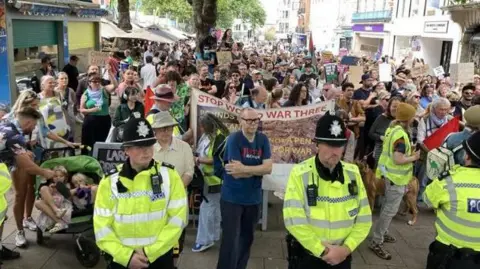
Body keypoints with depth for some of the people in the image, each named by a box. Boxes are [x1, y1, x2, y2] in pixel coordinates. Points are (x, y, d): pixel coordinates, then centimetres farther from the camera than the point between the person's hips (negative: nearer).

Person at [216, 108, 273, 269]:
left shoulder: (263, 140, 0)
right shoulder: (233, 139, -14)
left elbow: (268, 168, -12)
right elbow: (236, 173, -22)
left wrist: (244, 168, -21)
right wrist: (257, 169, -13)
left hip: (254, 199, 5)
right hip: (232, 198, -5)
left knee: (247, 238, 17)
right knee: (231, 240, -2)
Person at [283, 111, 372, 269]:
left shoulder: (353, 173, -2)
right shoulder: (299, 174, -15)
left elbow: (364, 219, 0)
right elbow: (294, 220, -18)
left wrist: (346, 248, -11)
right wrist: (322, 250, -16)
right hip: (306, 256, -3)